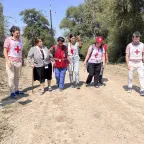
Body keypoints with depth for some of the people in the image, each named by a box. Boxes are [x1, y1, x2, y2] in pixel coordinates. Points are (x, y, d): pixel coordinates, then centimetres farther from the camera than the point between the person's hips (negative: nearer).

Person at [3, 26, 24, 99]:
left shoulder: (20, 40, 12)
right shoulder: (8, 39, -2)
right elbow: (5, 51, -5)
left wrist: (21, 60, 13)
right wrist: (8, 61, -15)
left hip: (18, 61, 5)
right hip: (11, 61, -4)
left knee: (17, 77, 8)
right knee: (11, 77, -4)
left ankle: (16, 90, 17)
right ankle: (12, 92, 2)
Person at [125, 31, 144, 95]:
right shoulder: (129, 45, -7)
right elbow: (127, 55, -6)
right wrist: (128, 65, -12)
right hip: (131, 63, -2)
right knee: (130, 76, 9)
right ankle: (130, 87, 30)